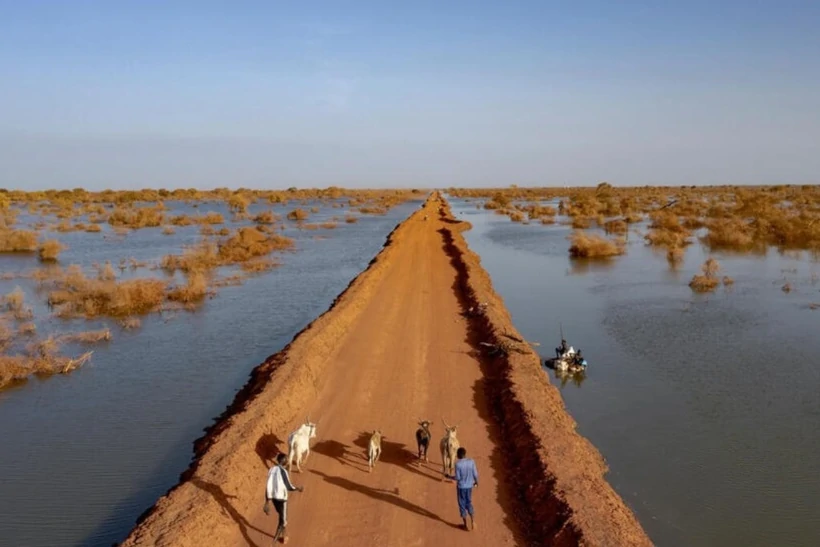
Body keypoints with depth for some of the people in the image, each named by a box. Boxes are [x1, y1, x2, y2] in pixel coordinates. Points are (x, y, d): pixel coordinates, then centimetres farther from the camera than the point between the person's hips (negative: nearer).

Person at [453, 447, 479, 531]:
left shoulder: (458, 464, -20)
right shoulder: (471, 462, -8)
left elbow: (457, 478, -17)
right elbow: (475, 474, -3)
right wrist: (476, 481, 16)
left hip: (461, 487, -4)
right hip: (469, 486, 4)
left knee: (462, 505, 10)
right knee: (469, 503, 21)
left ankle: (466, 525, 17)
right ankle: (473, 522, 14)